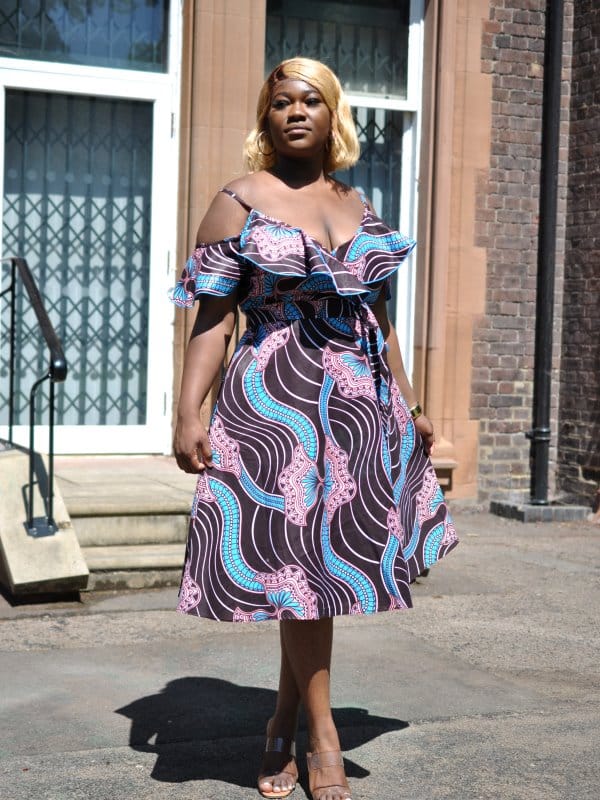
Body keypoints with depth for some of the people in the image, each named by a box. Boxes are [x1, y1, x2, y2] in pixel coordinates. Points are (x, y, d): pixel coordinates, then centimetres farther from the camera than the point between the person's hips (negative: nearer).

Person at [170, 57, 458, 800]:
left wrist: (409, 404, 18)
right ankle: (323, 740, 10)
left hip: (362, 404, 5)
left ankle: (284, 722, 23)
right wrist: (188, 413, -15)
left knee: (324, 557, 7)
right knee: (303, 564, -2)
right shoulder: (239, 202, 0)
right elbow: (212, 316, -7)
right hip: (275, 403, -5)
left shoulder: (359, 208, 15)